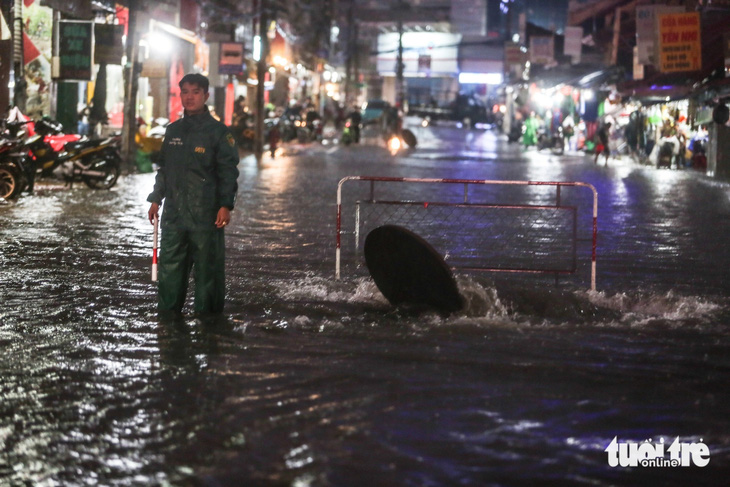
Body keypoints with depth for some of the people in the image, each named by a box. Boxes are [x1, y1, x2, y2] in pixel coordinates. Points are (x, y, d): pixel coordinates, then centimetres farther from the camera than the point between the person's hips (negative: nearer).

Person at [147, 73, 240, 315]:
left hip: (206, 214, -5)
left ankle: (207, 314, 9)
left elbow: (228, 171, -5)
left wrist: (226, 205, -12)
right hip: (173, 213, 5)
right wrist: (156, 198, 18)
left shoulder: (218, 132, -2)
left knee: (207, 268, 0)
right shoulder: (173, 130, 14)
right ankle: (167, 313, 15)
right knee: (169, 268, 7)